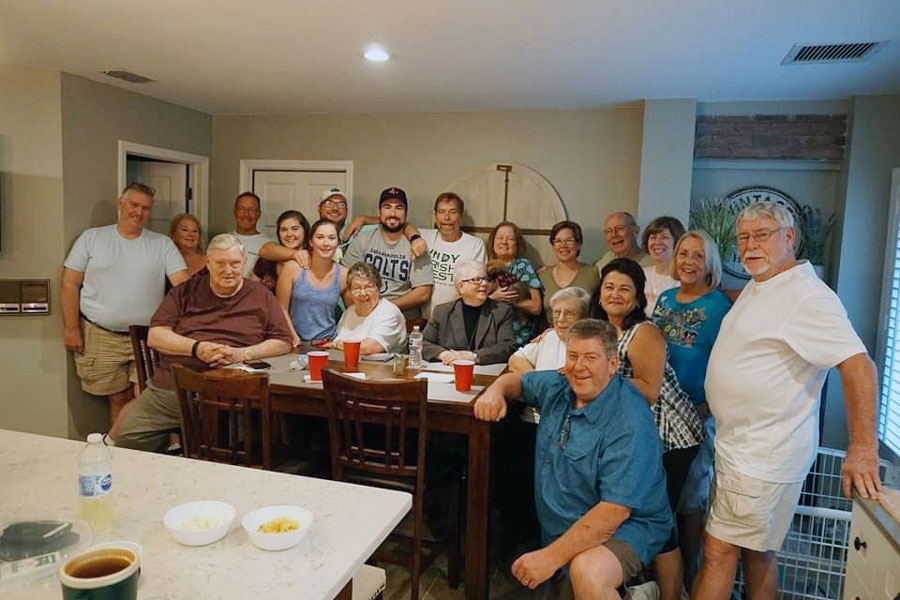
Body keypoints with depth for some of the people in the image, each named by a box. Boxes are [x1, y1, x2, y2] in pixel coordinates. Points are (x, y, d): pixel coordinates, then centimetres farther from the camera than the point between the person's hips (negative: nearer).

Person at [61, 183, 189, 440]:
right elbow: (69, 284, 6)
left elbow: (183, 283, -4)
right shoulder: (92, 238, 7)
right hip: (100, 337, 0)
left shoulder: (162, 244, 7)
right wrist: (71, 328, -2)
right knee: (119, 399, 5)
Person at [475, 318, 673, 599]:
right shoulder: (558, 387, 0)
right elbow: (517, 380, 21)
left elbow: (614, 510, -26)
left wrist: (552, 556, -28)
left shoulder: (630, 423, -23)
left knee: (587, 574, -36)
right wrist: (496, 391, -3)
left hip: (624, 527, -8)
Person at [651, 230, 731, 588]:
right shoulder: (665, 299, 7)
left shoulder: (719, 306, -11)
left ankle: (688, 572, 28)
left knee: (689, 497, 8)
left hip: (697, 414, -6)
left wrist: (701, 411, -19)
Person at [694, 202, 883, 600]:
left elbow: (859, 366, -24)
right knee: (755, 549, 20)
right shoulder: (756, 287, 12)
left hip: (762, 455, -9)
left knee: (719, 551, -2)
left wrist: (863, 450, -26)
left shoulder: (807, 296, -19)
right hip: (738, 445, 9)